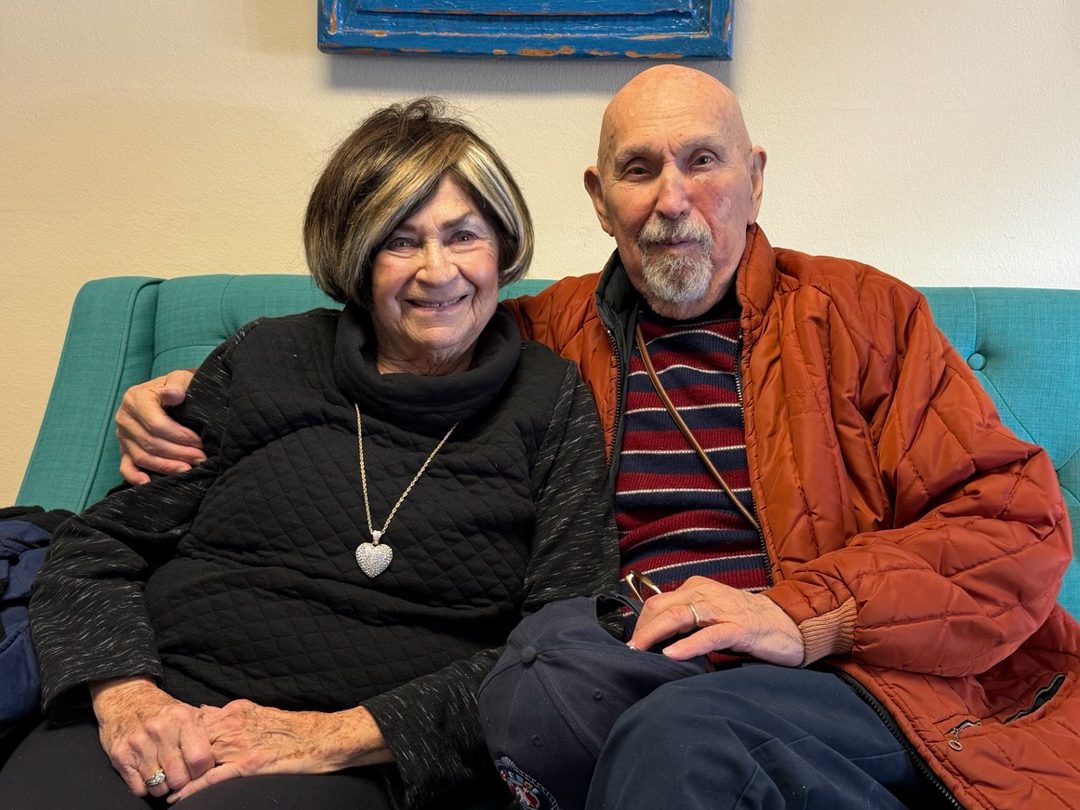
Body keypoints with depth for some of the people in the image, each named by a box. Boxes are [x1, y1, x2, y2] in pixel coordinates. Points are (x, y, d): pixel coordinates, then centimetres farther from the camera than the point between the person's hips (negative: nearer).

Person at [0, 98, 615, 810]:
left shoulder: (552, 403, 6)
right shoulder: (266, 361, 11)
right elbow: (101, 544, 11)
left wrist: (347, 733, -12)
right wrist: (123, 691, -9)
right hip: (148, 735, 2)